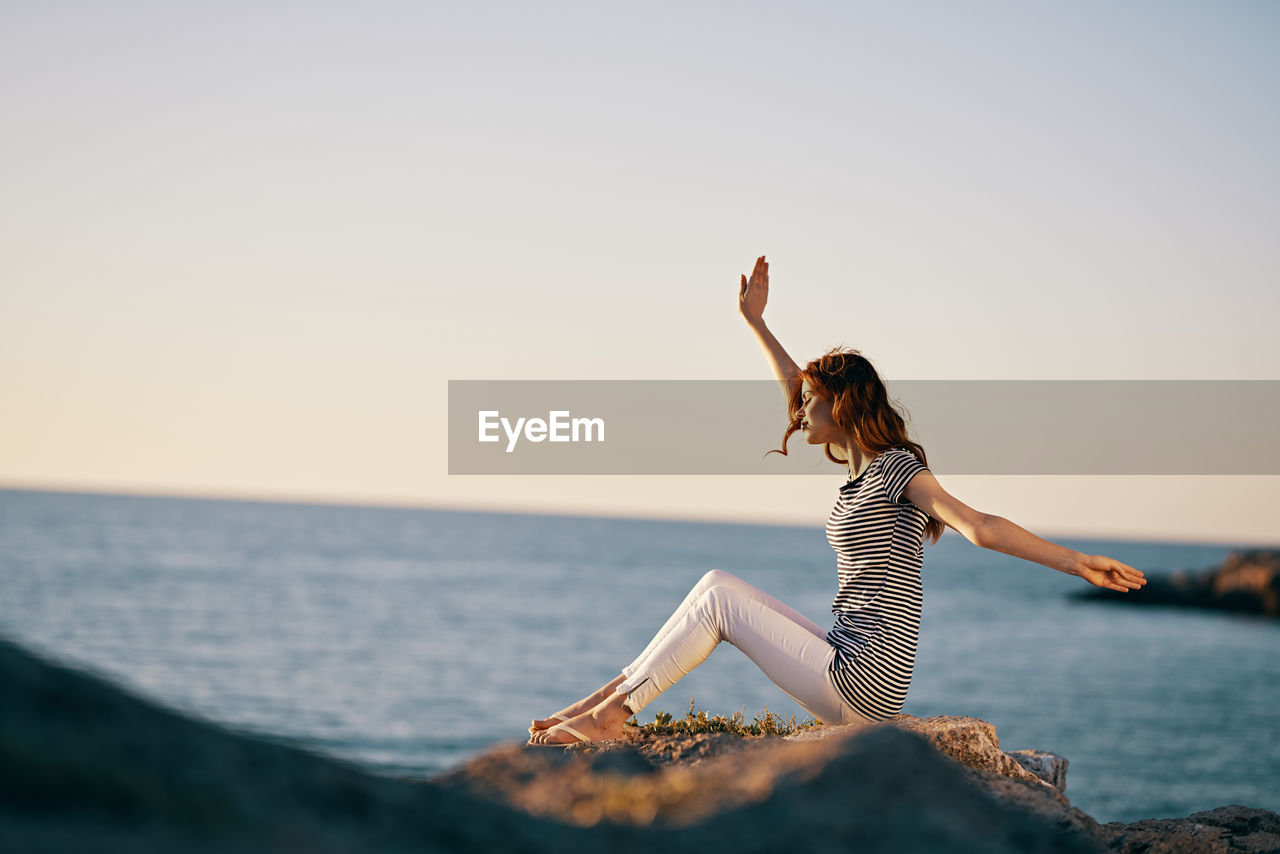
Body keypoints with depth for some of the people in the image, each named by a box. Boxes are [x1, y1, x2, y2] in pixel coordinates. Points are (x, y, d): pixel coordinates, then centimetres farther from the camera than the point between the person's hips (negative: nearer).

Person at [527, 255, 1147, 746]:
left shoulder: (898, 468, -11)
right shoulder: (862, 468, 16)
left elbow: (980, 527, -21)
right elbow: (803, 397, 28)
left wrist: (1077, 563, -31)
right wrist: (756, 323, 34)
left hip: (861, 685, -9)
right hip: (849, 672, 9)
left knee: (717, 593, -7)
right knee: (718, 588, 8)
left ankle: (613, 713, -4)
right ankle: (616, 693, 4)